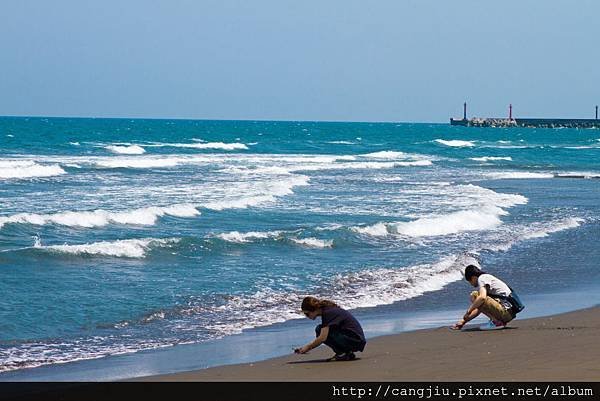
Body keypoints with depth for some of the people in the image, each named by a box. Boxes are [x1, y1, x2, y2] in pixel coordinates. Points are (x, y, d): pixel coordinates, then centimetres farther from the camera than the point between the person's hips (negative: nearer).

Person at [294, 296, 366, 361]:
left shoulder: (327, 313, -16)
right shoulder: (327, 310, 13)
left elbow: (322, 338, -23)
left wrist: (308, 347, -11)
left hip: (355, 340, -10)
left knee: (320, 330, -14)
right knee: (320, 330, 8)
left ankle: (344, 353, -9)